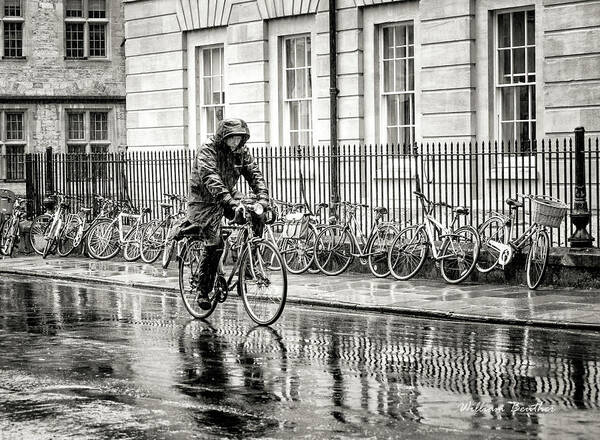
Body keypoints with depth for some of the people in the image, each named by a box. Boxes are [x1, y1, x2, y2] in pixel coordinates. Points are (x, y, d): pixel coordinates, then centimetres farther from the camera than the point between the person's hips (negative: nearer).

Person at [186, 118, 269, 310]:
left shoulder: (241, 151, -1)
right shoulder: (207, 150, -21)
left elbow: (254, 173, -8)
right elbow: (211, 180, -35)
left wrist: (263, 197, -27)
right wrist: (232, 203, -47)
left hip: (228, 196, 6)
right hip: (205, 202, -6)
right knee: (214, 244, -18)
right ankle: (203, 291, -5)